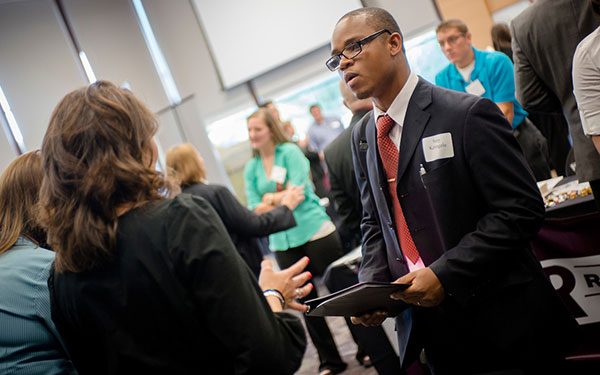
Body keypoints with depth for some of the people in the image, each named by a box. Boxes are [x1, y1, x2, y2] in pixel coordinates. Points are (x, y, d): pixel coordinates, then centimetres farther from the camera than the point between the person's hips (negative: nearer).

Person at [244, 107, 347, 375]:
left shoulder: (290, 152, -3)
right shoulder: (251, 168, 10)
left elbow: (299, 190, -15)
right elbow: (255, 209, 1)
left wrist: (270, 198, -10)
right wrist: (283, 197, -12)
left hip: (314, 230, -4)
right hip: (283, 241, 5)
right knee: (306, 302, 8)